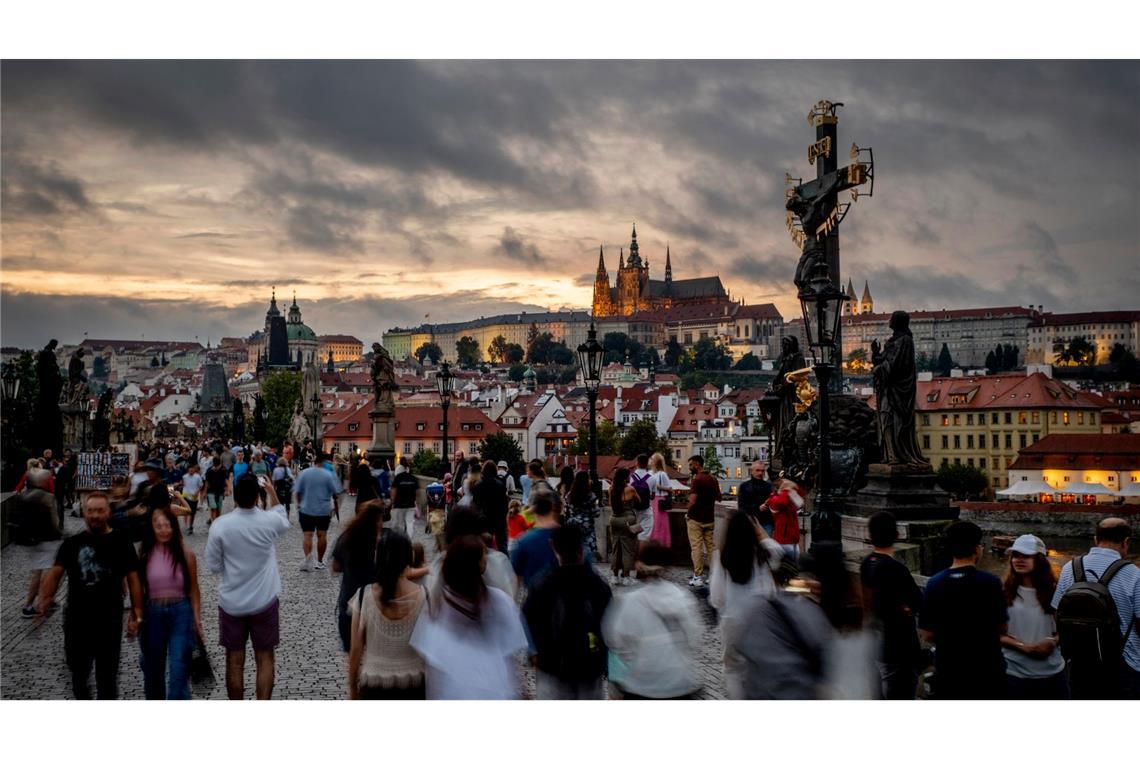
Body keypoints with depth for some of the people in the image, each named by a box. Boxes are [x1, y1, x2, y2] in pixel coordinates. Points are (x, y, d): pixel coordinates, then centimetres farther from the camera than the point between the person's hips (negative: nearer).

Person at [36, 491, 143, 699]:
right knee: (78, 672, 16)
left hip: (109, 620, -2)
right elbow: (55, 573, -4)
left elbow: (133, 579, -3)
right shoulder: (72, 543, 3)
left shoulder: (120, 543, -3)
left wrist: (136, 614, -10)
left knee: (107, 676, 8)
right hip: (77, 619, 2)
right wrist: (45, 599, -20)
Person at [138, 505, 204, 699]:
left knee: (178, 674, -7)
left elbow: (193, 590, 2)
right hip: (152, 614, 2)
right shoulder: (144, 555, -2)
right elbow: (138, 589, 5)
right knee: (152, 671, 16)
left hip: (181, 613, -2)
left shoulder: (186, 554, -4)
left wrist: (197, 622, 0)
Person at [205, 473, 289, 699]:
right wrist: (272, 493, 20)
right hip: (264, 601, 0)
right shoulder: (269, 521, -12)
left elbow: (214, 566, -6)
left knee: (235, 661, 12)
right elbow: (284, 523, 14)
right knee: (265, 659, 10)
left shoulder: (220, 525, -14)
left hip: (231, 602, 0)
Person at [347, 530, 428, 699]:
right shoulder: (423, 596, -12)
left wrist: (353, 687, 6)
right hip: (413, 684, 0)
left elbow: (356, 650, -7)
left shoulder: (365, 596, -13)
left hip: (375, 685, 0)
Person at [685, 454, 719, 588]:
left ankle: (698, 577, 0)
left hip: (696, 519, -7)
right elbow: (718, 497, 17)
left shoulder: (696, 480, -15)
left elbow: (692, 501, -23)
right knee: (711, 547, 11)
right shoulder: (713, 479, 7)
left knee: (696, 548, -1)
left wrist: (688, 513, -8)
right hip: (710, 519, 7)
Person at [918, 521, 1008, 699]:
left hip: (948, 672, 1)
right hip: (987, 671, -1)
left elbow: (928, 634, -6)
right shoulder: (991, 583, -15)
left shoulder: (934, 584, -10)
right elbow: (1002, 628, -4)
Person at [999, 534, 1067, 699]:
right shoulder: (1003, 591, -4)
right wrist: (1023, 646, -18)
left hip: (1052, 672, 2)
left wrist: (1052, 641, -12)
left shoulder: (1053, 591, 2)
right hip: (1015, 673, -2)